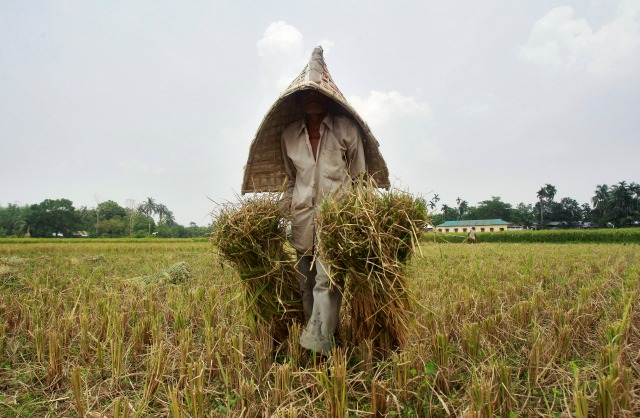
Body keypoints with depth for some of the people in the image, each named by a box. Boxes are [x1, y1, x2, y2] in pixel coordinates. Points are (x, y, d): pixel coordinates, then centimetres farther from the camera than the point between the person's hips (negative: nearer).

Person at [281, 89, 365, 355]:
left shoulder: (347, 129, 4)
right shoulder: (289, 135, 14)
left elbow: (360, 178, 7)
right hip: (302, 215, 4)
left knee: (326, 278, -17)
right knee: (306, 283, 5)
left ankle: (319, 341, -16)